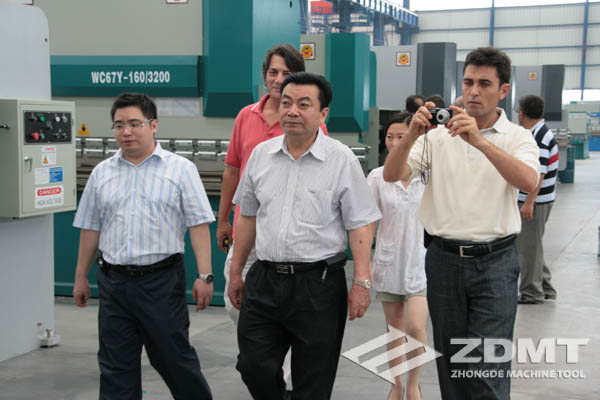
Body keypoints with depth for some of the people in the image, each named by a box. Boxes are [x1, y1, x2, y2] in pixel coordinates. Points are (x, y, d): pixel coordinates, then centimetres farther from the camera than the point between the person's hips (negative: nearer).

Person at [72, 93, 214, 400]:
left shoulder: (181, 169, -2)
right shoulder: (102, 173, 9)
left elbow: (198, 225, -6)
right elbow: (90, 228, 14)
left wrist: (204, 276, -12)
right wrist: (81, 278, 15)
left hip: (162, 281, -3)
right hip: (113, 281, 4)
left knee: (174, 357, 7)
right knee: (116, 366, 9)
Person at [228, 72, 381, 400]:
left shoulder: (341, 159, -5)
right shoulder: (261, 154, 7)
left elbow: (360, 225, -6)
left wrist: (361, 283, -13)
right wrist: (236, 272, 15)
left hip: (318, 284, -4)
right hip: (263, 280, 4)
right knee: (254, 367, 4)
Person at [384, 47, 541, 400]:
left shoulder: (518, 137, 1)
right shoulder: (438, 136, 6)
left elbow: (529, 181, -20)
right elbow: (392, 175, -4)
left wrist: (480, 141, -31)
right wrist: (412, 135, -22)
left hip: (495, 260, -3)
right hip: (444, 258, 3)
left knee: (489, 365, -6)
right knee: (450, 356, 13)